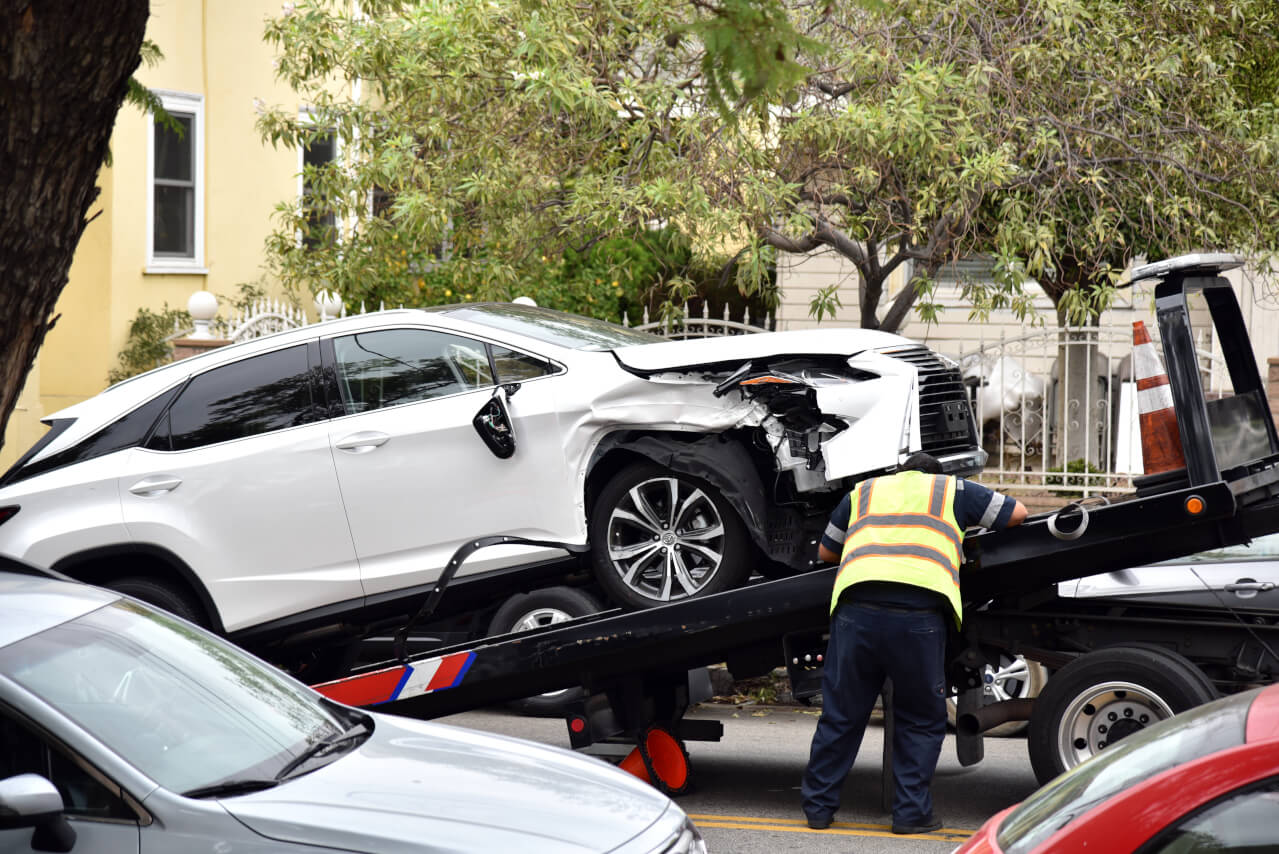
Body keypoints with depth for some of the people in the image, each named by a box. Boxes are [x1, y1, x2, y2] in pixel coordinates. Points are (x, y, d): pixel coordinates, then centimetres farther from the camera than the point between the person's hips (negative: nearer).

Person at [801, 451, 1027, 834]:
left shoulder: (864, 491, 29)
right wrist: (977, 526, 48)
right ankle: (911, 811, 10)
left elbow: (825, 552, 35)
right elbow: (1017, 513, 31)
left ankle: (818, 806, 16)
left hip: (856, 604, 2)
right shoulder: (953, 488, 24)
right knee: (921, 719, 12)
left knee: (840, 714, 11)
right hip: (920, 609, -2)